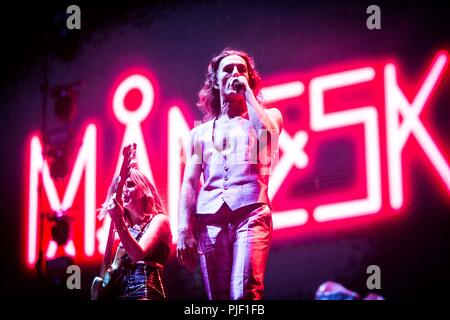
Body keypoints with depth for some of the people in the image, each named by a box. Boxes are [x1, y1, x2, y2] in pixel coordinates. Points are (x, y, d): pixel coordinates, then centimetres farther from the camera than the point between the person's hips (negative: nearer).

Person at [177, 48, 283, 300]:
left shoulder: (268, 115, 19)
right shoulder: (201, 132, 23)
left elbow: (268, 132, -7)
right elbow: (189, 183, 14)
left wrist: (247, 93, 5)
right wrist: (184, 230, 0)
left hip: (251, 213, -3)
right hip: (209, 220, 3)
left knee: (245, 294, -21)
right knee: (218, 297, -2)